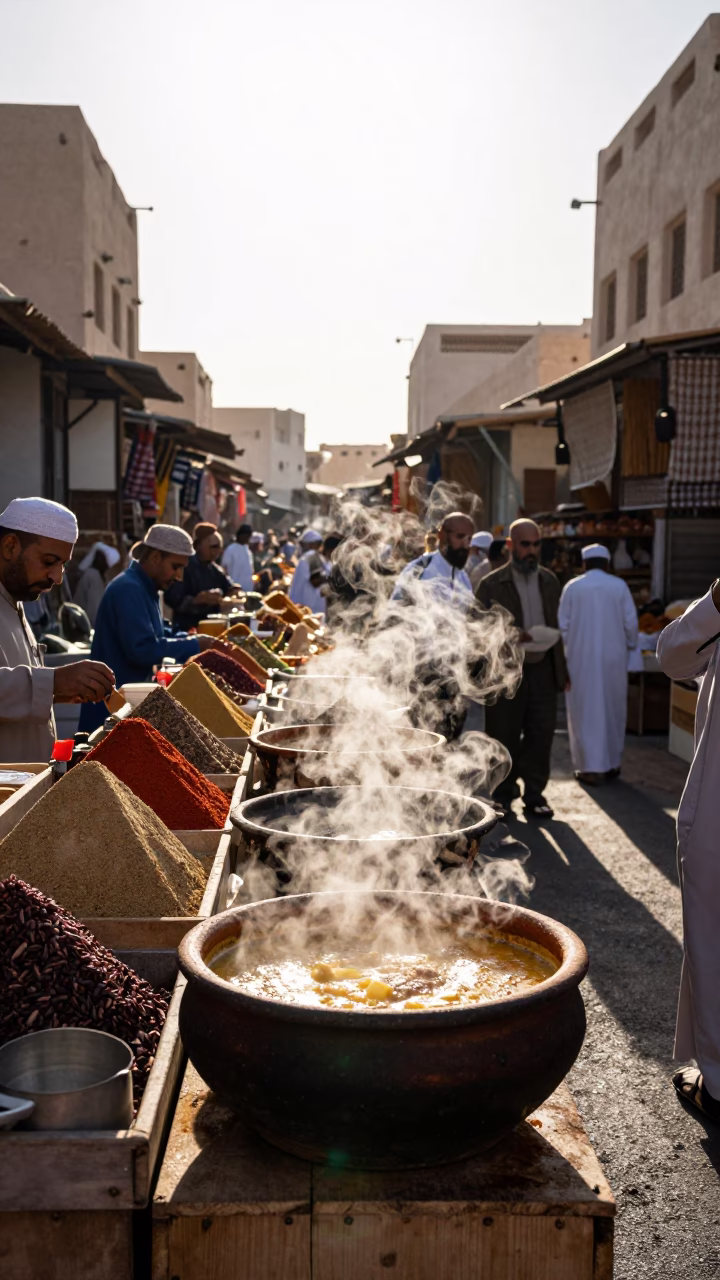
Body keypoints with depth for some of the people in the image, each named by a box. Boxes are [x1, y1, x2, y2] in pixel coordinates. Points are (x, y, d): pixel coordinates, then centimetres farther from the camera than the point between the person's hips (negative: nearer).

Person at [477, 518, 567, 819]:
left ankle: (534, 795, 16)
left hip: (543, 670, 4)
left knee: (541, 735, 4)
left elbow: (555, 626, 14)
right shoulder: (492, 585, -4)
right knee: (504, 737, 5)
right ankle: (503, 797, 18)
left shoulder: (549, 580, 11)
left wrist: (562, 670, 12)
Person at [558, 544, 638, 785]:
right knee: (613, 709, 14)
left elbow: (562, 623, -3)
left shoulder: (572, 587, -5)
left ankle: (590, 768, 1)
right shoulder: (619, 586, -3)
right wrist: (629, 645, 15)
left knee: (585, 711, 4)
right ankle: (612, 763, 23)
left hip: (581, 658, -1)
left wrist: (567, 648, 10)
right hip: (613, 657, 1)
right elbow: (631, 622, -1)